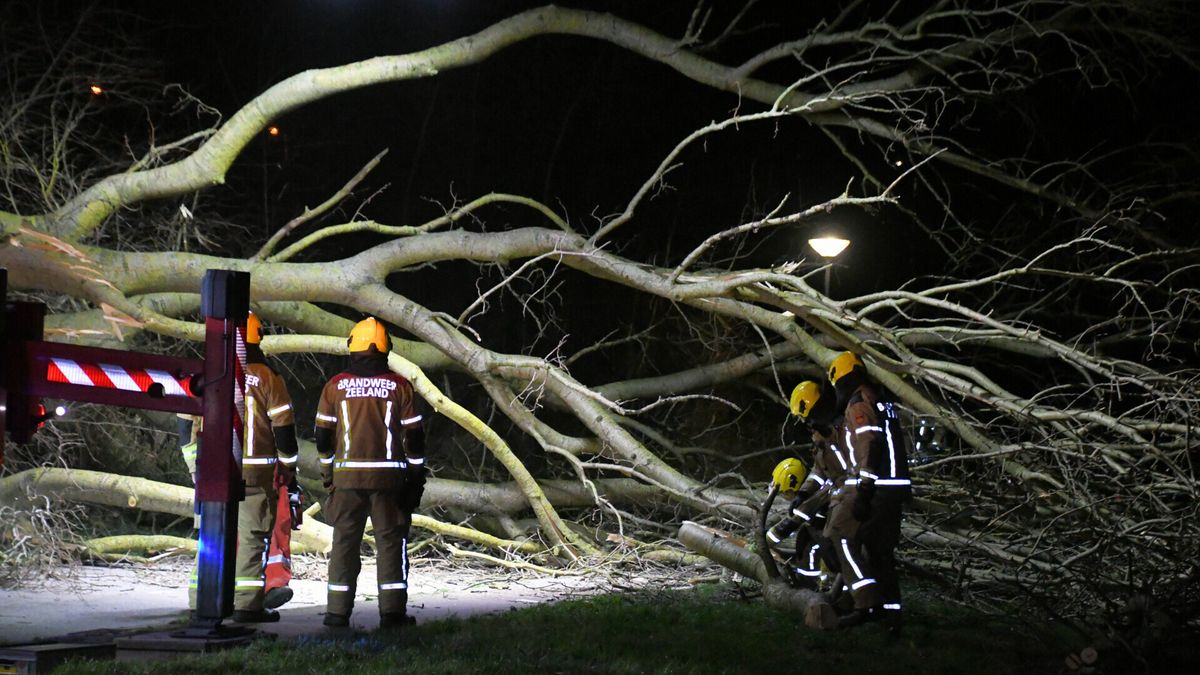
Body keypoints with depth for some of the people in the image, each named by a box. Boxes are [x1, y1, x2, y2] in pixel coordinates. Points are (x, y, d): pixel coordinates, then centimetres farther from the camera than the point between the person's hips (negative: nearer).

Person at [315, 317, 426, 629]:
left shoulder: (335, 386, 2)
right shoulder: (399, 386, -1)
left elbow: (323, 436, 6)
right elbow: (414, 437, 1)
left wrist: (327, 475, 17)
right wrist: (416, 479, 9)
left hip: (347, 476, 1)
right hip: (389, 475, -1)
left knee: (344, 542, 7)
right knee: (390, 541, 4)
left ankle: (338, 610, 7)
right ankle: (392, 610, 1)